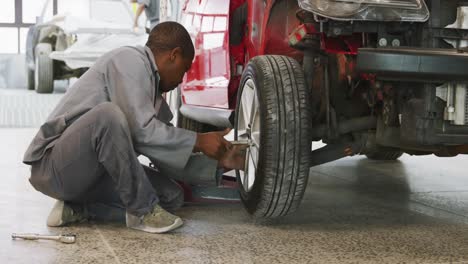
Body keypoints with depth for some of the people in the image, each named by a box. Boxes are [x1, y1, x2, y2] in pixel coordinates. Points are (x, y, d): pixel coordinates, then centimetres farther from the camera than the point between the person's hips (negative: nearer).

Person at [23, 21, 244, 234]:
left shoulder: (153, 91, 17)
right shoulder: (129, 60, -10)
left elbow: (166, 158, 19)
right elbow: (141, 131, -21)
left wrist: (218, 161, 16)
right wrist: (198, 141, -12)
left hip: (93, 171, 9)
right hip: (53, 166, -9)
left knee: (172, 196, -4)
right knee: (109, 113, -35)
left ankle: (79, 208, 3)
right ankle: (142, 211, -22)